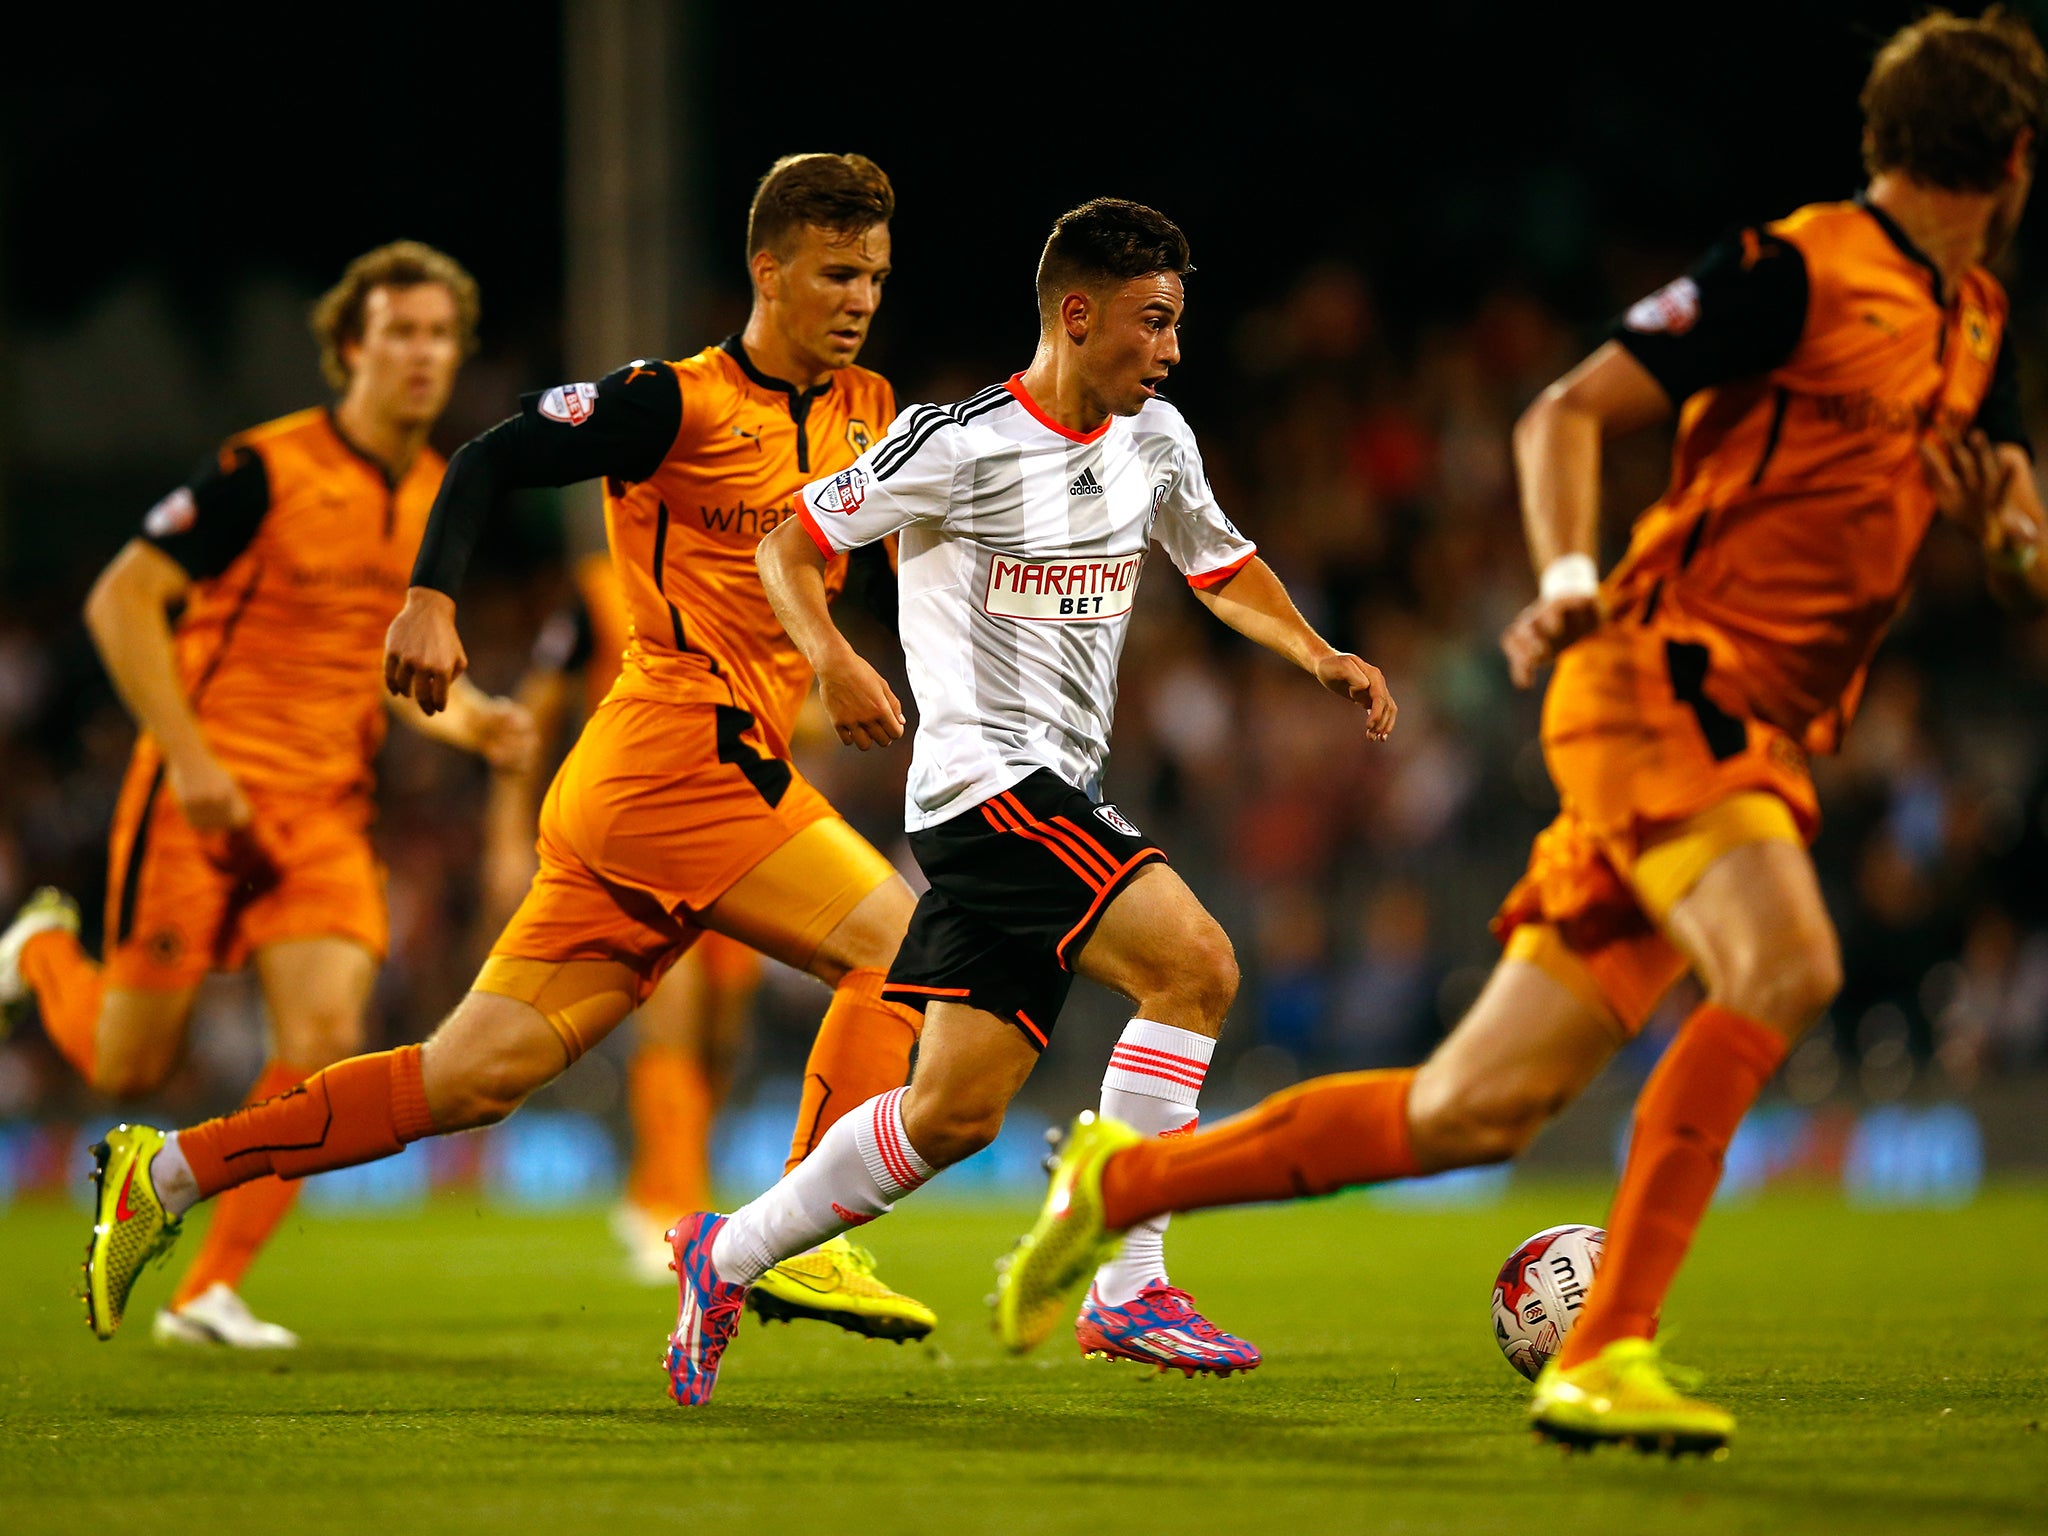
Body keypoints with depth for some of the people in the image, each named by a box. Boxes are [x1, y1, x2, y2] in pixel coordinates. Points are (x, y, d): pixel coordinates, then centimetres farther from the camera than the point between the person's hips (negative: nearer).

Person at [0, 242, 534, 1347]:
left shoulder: (438, 497, 8)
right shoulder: (264, 469, -13)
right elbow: (119, 600, -13)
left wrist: (471, 721, 1)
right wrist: (188, 755, -19)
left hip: (329, 809, 5)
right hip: (208, 795, -5)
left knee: (325, 1039, -16)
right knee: (128, 1068, 2)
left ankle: (210, 1293, -6)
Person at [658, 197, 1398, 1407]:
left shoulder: (1156, 440, 11)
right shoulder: (961, 444, -9)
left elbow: (1225, 569, 27)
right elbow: (790, 544, -3)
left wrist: (1318, 657, 10)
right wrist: (834, 661, -20)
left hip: (1064, 796, 8)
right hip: (987, 777, -8)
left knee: (960, 1108, 5)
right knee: (1196, 963, -24)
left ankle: (729, 1258, 20)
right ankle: (1129, 1293, -19)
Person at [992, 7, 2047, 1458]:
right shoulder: (1800, 270, -8)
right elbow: (1565, 412, -8)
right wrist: (1570, 578, -25)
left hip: (1758, 741, 8)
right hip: (1662, 683, -8)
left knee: (1473, 1111, 4)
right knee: (1786, 967, -32)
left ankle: (1126, 1177, 19)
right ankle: (1602, 1354, -31)